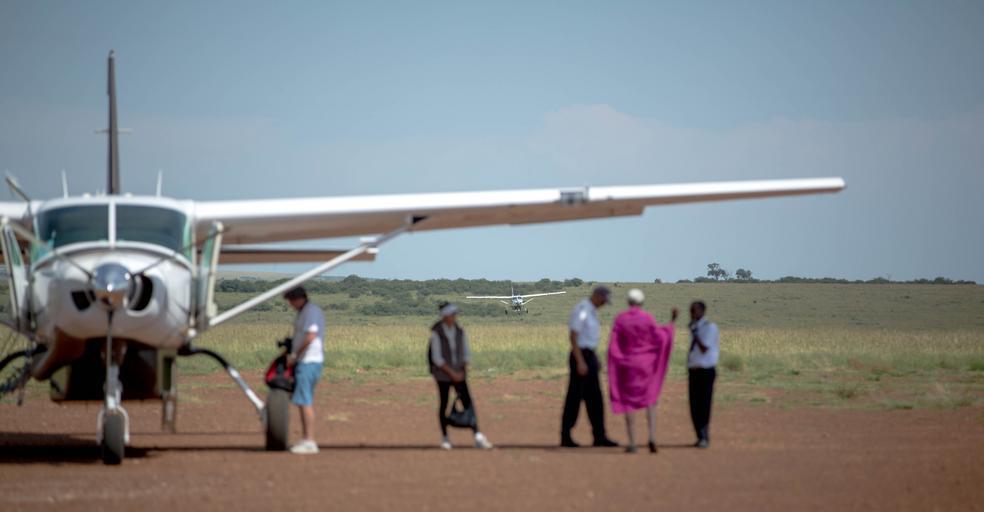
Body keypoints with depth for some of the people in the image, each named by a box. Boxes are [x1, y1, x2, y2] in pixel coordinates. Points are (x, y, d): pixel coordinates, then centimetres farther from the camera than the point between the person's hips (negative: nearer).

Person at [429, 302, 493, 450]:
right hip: (443, 374, -3)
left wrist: (463, 371, -6)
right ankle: (445, 438, 18)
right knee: (444, 404, 4)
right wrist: (452, 373, -17)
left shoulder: (460, 331, 3)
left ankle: (478, 438, -14)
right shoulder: (437, 333, -11)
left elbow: (466, 353, 8)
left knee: (468, 403, -7)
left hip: (458, 374, 3)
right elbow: (437, 358, -14)